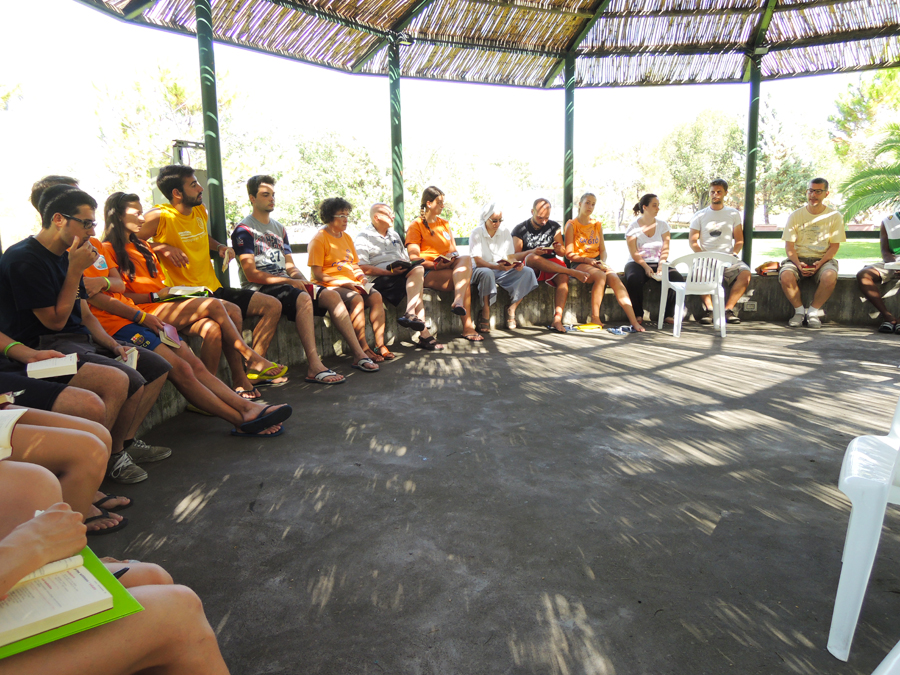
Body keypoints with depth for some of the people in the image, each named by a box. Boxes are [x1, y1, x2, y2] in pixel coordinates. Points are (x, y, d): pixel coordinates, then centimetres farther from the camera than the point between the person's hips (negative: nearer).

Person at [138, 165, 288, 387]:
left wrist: (220, 247, 13)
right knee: (232, 312, -35)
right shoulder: (160, 217, -11)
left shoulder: (200, 211, 12)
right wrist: (162, 247, -18)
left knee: (272, 305, 1)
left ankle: (254, 369, -7)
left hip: (213, 289, 9)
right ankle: (240, 380, -20)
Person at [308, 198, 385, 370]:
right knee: (356, 299, -34)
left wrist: (360, 275, -1)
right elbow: (317, 274, -11)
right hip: (329, 286, -7)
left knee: (376, 296, -20)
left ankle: (380, 345, -22)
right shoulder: (319, 239, -4)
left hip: (351, 283, 7)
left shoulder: (346, 237, 20)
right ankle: (363, 351, -33)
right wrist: (343, 282, -19)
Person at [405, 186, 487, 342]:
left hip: (450, 268, 6)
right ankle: (467, 326, -41)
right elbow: (414, 258, -8)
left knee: (466, 259, -30)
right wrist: (435, 265, -22)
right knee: (464, 276, -31)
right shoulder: (416, 225, 3)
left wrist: (453, 257, -4)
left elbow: (454, 250, 21)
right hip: (428, 272, -5)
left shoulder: (445, 224, 25)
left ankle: (458, 302, -50)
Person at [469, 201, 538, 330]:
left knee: (527, 272, -20)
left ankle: (512, 308, -12)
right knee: (487, 273, -42)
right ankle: (485, 315, -30)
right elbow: (477, 261, -16)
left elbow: (510, 256, 7)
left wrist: (516, 263, -18)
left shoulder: (505, 232, 9)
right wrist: (497, 266, -32)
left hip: (503, 271, 5)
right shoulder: (476, 234, -6)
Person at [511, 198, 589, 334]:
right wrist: (532, 252, -24)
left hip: (551, 264, 2)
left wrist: (560, 249, -12)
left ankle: (557, 319, -39)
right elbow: (515, 255, -6)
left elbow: (563, 253, 13)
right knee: (533, 258, -38)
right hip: (529, 266, -2)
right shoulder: (520, 229, 3)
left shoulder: (554, 227, 13)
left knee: (563, 277, -31)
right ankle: (573, 273, -32)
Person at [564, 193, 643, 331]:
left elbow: (603, 249, 14)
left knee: (614, 277, -28)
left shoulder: (597, 225, 18)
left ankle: (633, 321, -37)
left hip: (597, 262, 4)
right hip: (579, 263, -4)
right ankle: (595, 318, -28)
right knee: (600, 275, -36)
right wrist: (587, 260, -17)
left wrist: (603, 262, -8)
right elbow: (569, 254, -5)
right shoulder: (572, 225, 3)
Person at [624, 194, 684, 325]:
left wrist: (661, 268, -18)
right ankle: (638, 315, -17)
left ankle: (669, 315, -11)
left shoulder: (663, 225, 8)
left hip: (658, 262, 3)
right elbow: (634, 253, -9)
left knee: (678, 279, -24)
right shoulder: (633, 226, -1)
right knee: (633, 279, -36)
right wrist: (646, 267, -23)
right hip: (638, 263, -3)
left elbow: (665, 250, -1)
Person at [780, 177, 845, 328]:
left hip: (823, 259, 0)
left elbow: (834, 246, 1)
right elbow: (789, 245, 0)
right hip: (798, 259, 0)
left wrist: (820, 263, -17)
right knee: (786, 276, -33)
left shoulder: (834, 216, 5)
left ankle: (813, 311, -11)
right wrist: (798, 264, -17)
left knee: (830, 277, -35)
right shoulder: (795, 216, 5)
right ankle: (799, 310, -9)